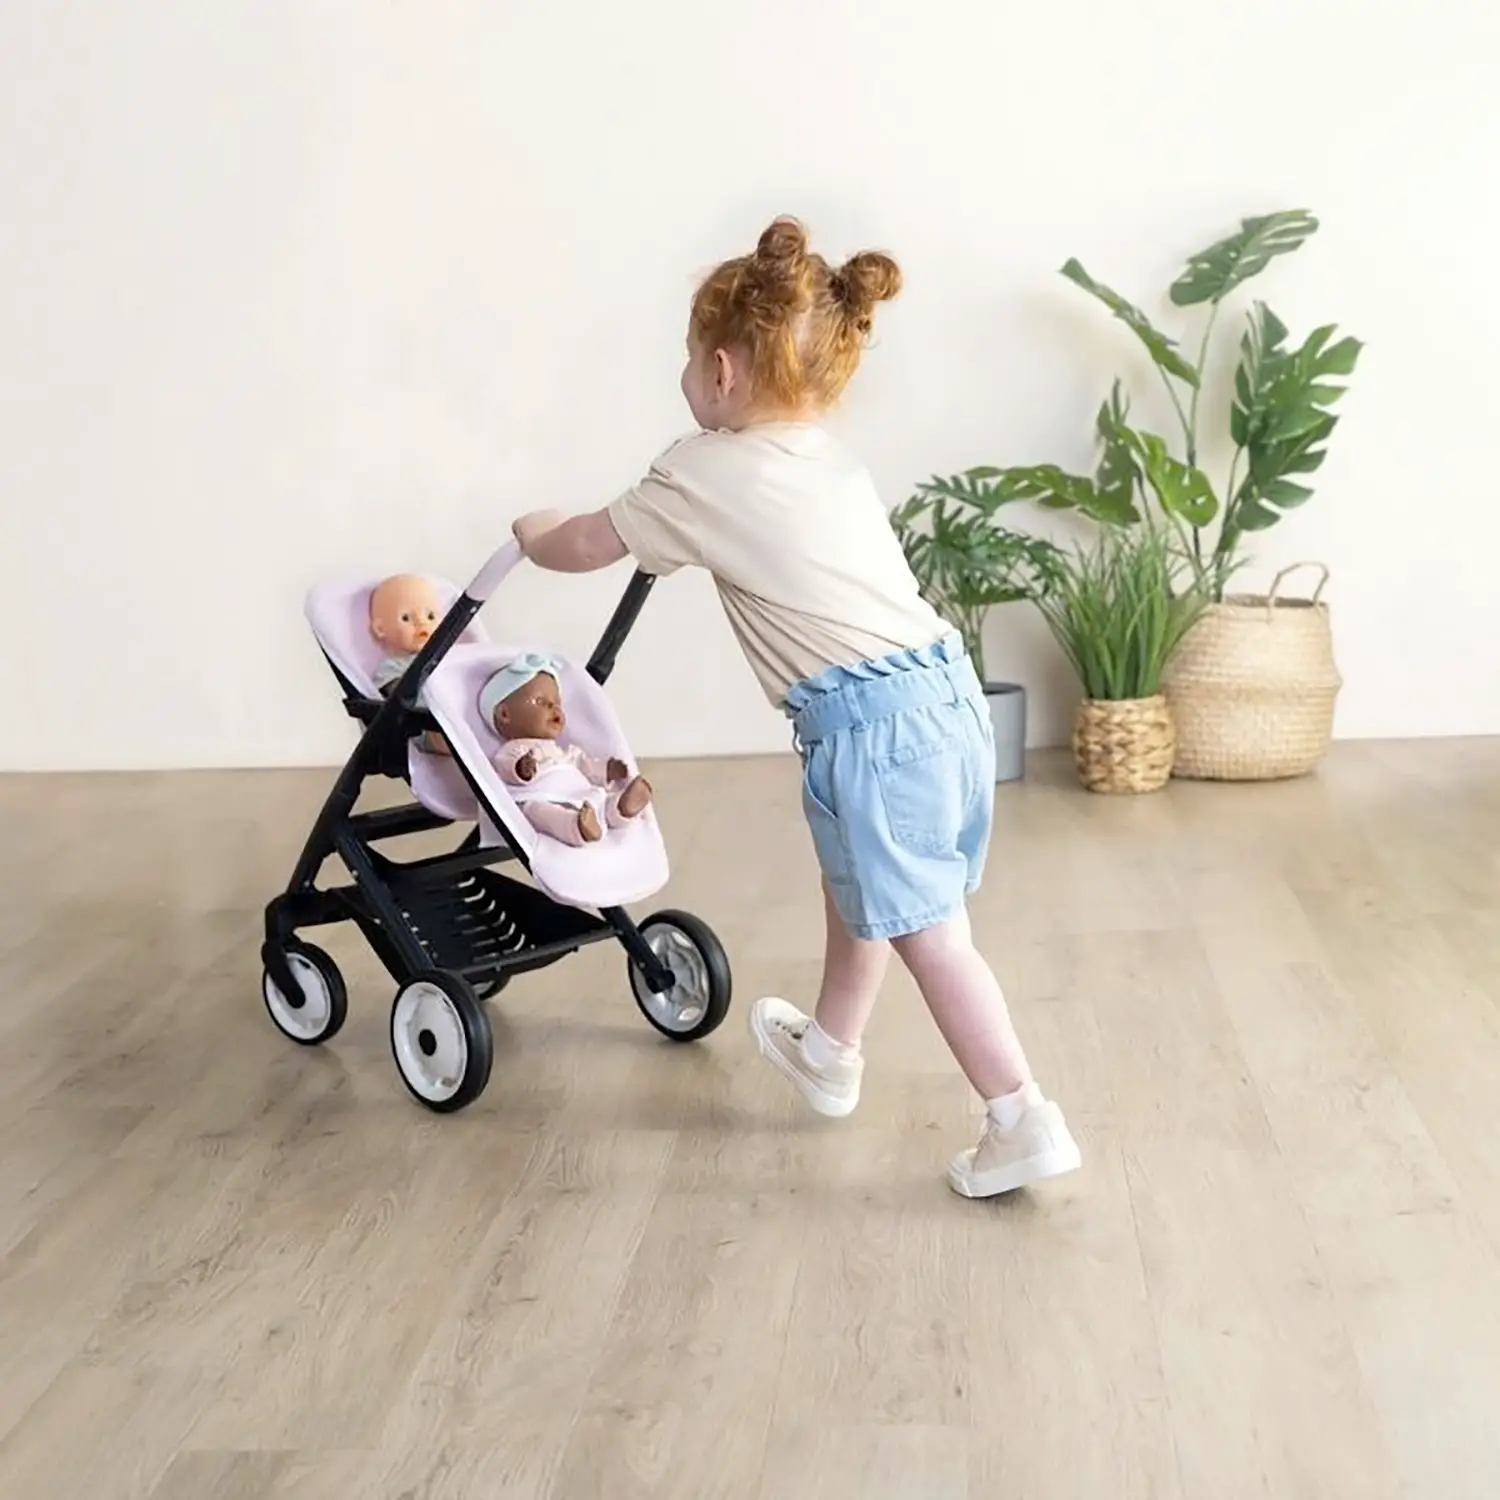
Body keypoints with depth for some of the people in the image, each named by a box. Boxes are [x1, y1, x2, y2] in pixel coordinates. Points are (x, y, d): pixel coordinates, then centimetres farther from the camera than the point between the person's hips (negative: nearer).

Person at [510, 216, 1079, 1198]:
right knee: (860, 889, 26)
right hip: (944, 690, 9)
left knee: (928, 934, -1)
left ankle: (1026, 1124, 2)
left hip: (872, 722, -9)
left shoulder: (707, 473, -3)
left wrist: (535, 535, 32)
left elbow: (592, 547, 11)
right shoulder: (828, 460, 19)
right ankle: (829, 1053, 44)